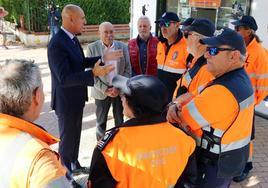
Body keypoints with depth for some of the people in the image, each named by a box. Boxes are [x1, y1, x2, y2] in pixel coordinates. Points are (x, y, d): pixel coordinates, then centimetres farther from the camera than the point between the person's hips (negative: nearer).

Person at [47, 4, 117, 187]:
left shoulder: (72, 39, 2)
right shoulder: (57, 44, -27)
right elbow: (64, 78, -32)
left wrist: (103, 58, 6)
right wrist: (94, 73, -39)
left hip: (76, 97, 9)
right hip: (66, 100, -9)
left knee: (75, 134, 25)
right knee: (67, 138, 9)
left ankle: (74, 164, 46)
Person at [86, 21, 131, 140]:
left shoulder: (122, 47, 1)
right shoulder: (92, 48, -5)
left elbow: (128, 70, 2)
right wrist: (105, 89, -12)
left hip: (120, 90, 2)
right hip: (101, 91, -1)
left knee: (119, 120, 12)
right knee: (101, 121, 10)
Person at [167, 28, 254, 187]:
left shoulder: (222, 91, -33)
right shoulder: (239, 78, 1)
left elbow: (182, 119, -26)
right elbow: (192, 96, 0)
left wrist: (172, 110, -5)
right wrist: (175, 106, -18)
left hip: (215, 165, -8)